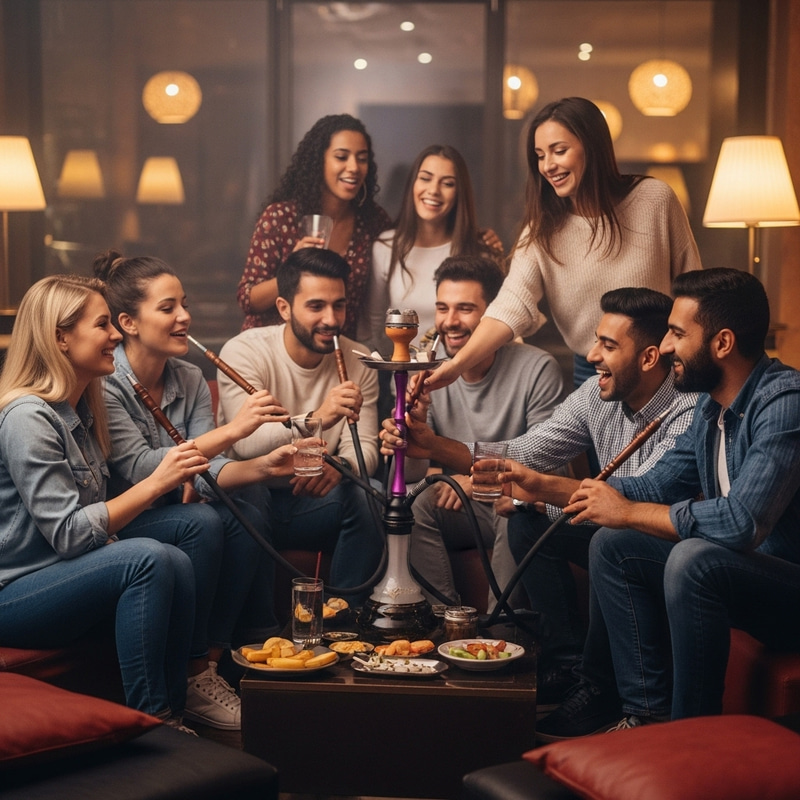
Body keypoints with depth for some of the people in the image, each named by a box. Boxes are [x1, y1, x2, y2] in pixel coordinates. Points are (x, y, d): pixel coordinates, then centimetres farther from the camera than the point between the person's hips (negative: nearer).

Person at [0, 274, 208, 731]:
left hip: (61, 574, 9)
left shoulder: (82, 408, 11)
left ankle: (173, 713, -11)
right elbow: (67, 534, -23)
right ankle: (151, 720, -21)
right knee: (150, 560, -27)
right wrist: (156, 483, -24)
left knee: (178, 562, -13)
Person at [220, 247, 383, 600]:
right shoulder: (243, 352, -12)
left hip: (314, 500, 3)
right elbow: (247, 442, -28)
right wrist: (316, 419, -45)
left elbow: (364, 447, -6)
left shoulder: (358, 362, 2)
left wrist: (341, 465, -31)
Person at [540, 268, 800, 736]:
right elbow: (660, 487, 13)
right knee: (613, 546, 3)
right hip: (738, 565, 9)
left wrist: (628, 512, -21)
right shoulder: (712, 404, 5)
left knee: (693, 559, -33)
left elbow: (741, 520, -34)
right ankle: (650, 712, 5)